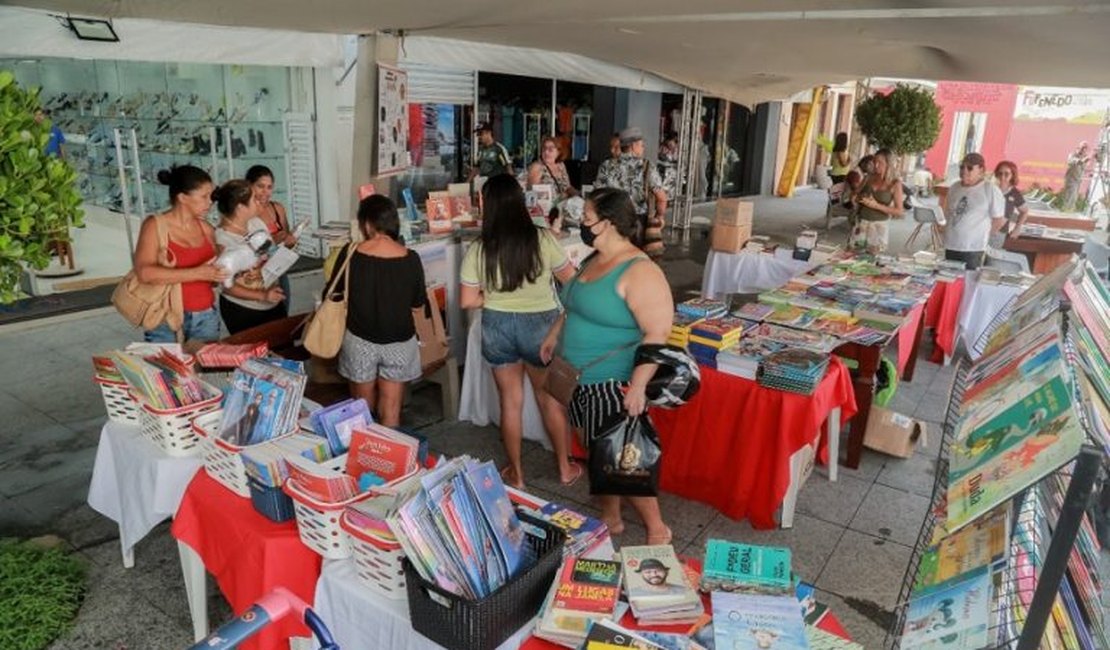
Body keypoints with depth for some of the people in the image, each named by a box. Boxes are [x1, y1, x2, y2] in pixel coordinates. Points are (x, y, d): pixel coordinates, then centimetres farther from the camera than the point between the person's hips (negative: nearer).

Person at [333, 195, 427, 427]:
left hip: (359, 340, 0)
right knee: (390, 413, 10)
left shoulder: (350, 254, -11)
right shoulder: (410, 259, -10)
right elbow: (417, 306, -1)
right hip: (399, 343, 0)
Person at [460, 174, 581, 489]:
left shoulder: (478, 250, -11)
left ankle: (516, 473, 29)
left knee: (510, 401, 16)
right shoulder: (543, 240, -14)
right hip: (540, 325, -1)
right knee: (550, 399, 17)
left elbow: (467, 301, -8)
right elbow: (571, 279, -1)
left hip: (497, 327, 1)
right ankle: (565, 468, 31)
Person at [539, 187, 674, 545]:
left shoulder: (639, 272, -21)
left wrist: (638, 385, -29)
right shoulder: (594, 260, 7)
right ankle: (609, 519, 36)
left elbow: (658, 334, -26)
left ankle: (657, 530, 19)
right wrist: (554, 335, 23)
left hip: (615, 385, -8)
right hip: (583, 381, 8)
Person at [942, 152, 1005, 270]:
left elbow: (999, 220, -3)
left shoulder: (991, 191, -8)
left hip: (972, 248, -6)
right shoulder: (954, 187, 11)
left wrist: (983, 233, 4)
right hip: (950, 245, 6)